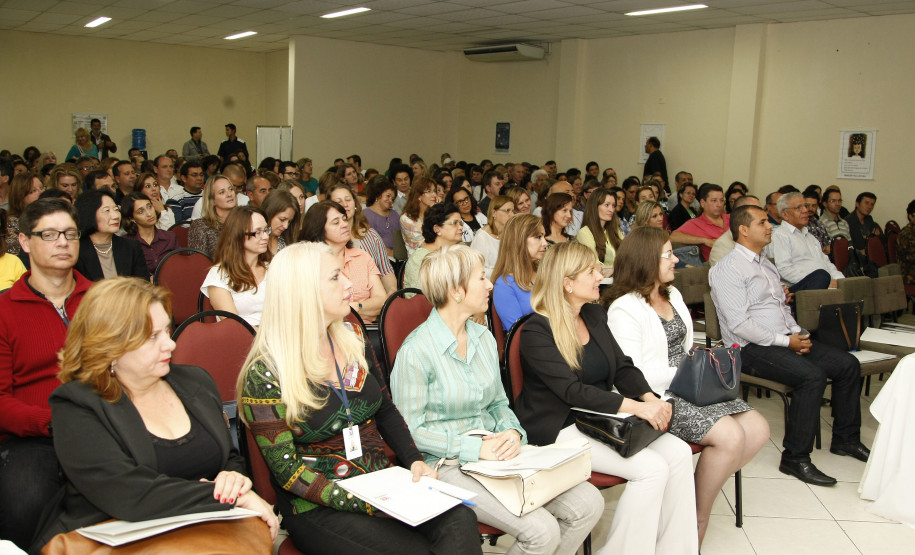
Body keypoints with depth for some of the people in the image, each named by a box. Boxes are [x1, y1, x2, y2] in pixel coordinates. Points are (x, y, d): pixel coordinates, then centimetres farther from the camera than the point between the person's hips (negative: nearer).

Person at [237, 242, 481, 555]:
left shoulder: (352, 339, 7)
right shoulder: (266, 374, -12)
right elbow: (287, 470, -13)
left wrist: (415, 461, -1)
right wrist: (364, 504, -21)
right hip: (319, 510, -5)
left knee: (460, 520, -23)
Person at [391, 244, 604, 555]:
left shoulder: (484, 338, 10)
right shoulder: (416, 351, -14)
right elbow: (411, 430, -12)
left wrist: (513, 432, -6)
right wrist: (474, 447, -19)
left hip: (495, 455, 7)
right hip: (449, 465, -7)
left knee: (589, 504, -8)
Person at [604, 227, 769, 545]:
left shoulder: (672, 295, 16)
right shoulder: (625, 309, -14)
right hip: (657, 397, -9)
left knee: (758, 429, -4)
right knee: (730, 436, -23)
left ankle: (703, 491, 7)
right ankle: (699, 519, -3)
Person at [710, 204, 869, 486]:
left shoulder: (766, 264, 19)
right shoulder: (728, 269, -12)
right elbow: (739, 324, -20)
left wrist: (797, 333, 3)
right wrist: (785, 341, -17)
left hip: (785, 339, 9)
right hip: (752, 348, -9)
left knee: (848, 364, 2)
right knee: (812, 376, -29)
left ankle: (845, 438, 18)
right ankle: (795, 458, -18)